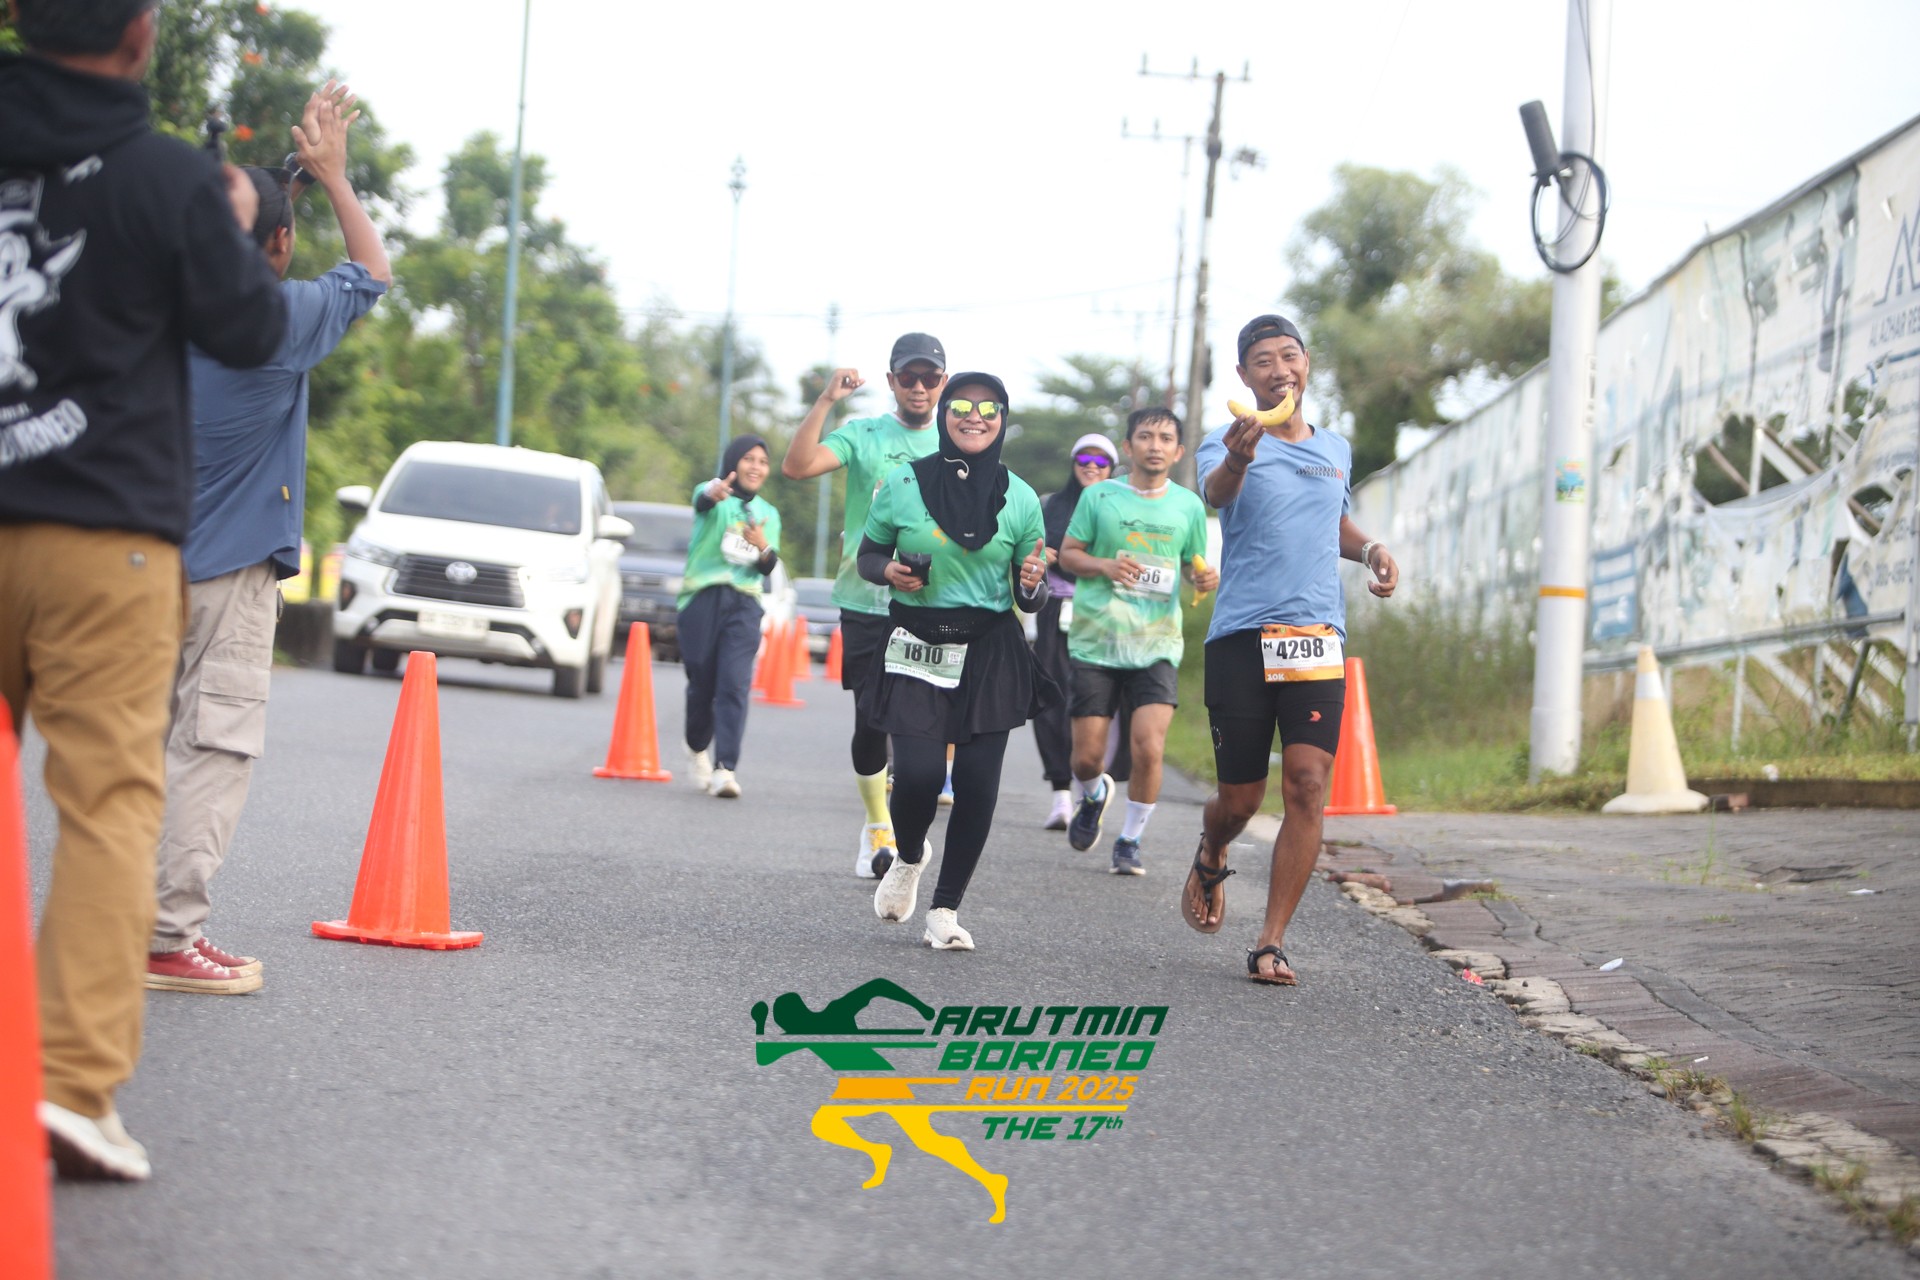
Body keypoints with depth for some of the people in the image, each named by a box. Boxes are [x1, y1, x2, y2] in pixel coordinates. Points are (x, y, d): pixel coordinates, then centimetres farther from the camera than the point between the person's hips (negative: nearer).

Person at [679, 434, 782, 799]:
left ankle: (725, 768, -19)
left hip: (744, 604, 2)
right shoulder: (714, 497, 3)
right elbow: (702, 500, -24)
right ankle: (697, 748, 31)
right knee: (701, 683, 2)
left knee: (735, 686, -12)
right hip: (703, 597, -2)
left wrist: (763, 547, -10)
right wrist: (715, 493, -49)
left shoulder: (768, 514, 18)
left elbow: (768, 569, 14)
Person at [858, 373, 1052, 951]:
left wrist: (1033, 585, -15)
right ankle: (908, 859, 20)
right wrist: (890, 571, -9)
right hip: (915, 648, -1)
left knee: (977, 783, -6)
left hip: (989, 654, 1)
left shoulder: (1019, 499, 3)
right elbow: (868, 555, 13)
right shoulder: (903, 485, 1)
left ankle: (945, 910, 11)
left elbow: (1030, 598, 8)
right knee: (917, 771, -15)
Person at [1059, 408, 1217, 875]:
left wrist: (1205, 578, -5)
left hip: (1156, 646, 0)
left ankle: (1130, 841, 6)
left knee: (1149, 748, -15)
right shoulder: (1100, 496, 2)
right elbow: (1068, 553, 7)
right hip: (1095, 640, 0)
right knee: (1086, 756, 1)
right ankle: (1092, 797, 37)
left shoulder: (1188, 505, 7)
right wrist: (1105, 566, -13)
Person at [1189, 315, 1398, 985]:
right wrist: (1237, 459, -51)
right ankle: (1210, 862, 38)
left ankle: (1271, 943, -5)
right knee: (1241, 796, 2)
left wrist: (1370, 549, 12)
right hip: (1241, 638, -3)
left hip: (1317, 637, 3)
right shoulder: (1228, 444, -2)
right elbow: (1215, 491, -27)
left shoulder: (1335, 449, 15)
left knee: (1307, 785, -12)